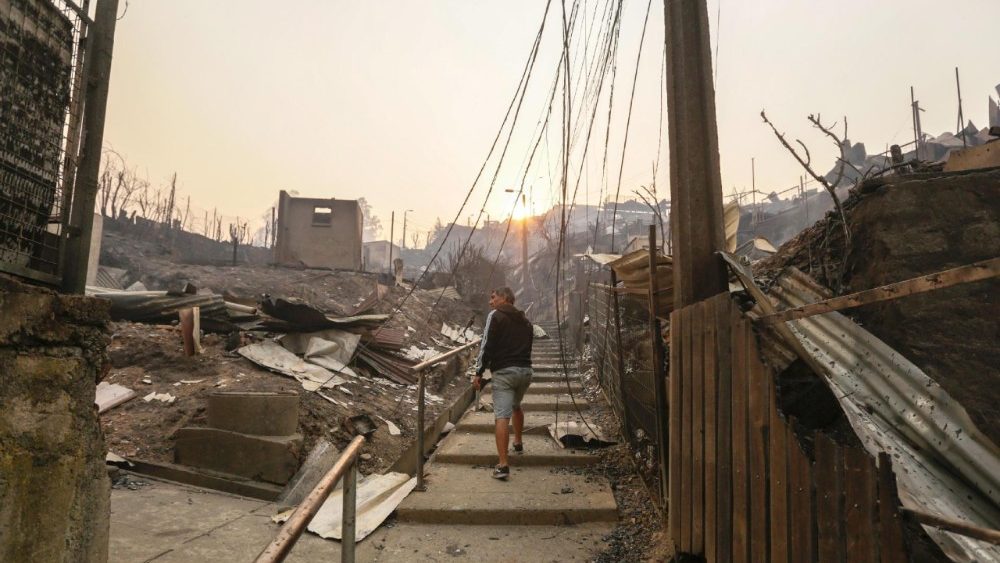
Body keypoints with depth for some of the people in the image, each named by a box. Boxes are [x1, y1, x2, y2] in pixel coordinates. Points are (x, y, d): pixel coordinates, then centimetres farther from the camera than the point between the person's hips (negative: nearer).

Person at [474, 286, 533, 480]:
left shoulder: (495, 316, -2)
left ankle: (503, 465, -14)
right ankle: (518, 443, 46)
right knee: (516, 406, 31)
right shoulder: (525, 321, 18)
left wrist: (479, 372, -5)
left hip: (504, 372, -6)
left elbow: (487, 345, -8)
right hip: (525, 370, 7)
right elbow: (528, 346, 18)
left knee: (502, 417, -8)